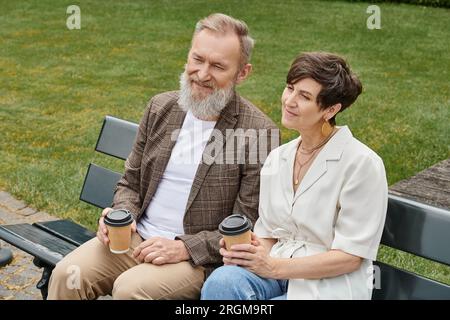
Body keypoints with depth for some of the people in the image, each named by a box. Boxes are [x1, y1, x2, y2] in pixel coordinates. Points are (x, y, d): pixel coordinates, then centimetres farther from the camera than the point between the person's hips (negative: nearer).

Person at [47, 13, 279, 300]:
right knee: (67, 275, -16)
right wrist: (121, 215, -6)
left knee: (130, 288, -29)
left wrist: (184, 247, -18)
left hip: (200, 257, -5)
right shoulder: (161, 108, 6)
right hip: (137, 236, 5)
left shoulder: (260, 133, -12)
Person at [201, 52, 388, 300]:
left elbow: (350, 256, -11)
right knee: (222, 281, -30)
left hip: (329, 284, -5)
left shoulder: (362, 163, -10)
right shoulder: (277, 159, 10)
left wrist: (275, 267, -17)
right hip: (277, 275, 5)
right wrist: (253, 253, -9)